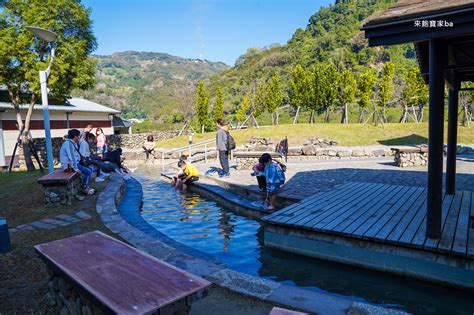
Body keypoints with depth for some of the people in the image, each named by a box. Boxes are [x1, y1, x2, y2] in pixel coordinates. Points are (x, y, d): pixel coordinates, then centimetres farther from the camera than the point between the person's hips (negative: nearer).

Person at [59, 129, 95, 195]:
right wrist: (76, 169, -23)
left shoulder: (73, 143, 13)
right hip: (69, 165, -10)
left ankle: (86, 186, 11)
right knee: (88, 171, -17)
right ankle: (84, 188, -1)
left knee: (90, 169, 8)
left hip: (74, 163, 10)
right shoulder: (68, 143, -18)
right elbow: (71, 157, -24)